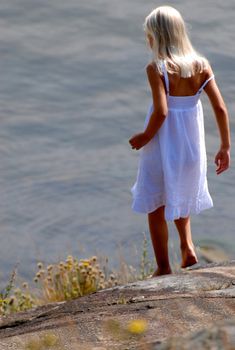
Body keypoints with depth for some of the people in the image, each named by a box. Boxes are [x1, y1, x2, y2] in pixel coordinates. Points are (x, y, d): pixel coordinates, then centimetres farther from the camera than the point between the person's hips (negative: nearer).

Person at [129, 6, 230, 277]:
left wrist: (144, 137, -9)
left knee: (156, 206, 14)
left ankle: (164, 268, 21)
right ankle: (187, 244, 18)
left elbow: (161, 112, -26)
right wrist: (225, 147, 1)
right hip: (191, 145, 5)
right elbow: (221, 108, -7)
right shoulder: (201, 65, -5)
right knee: (180, 195, 32)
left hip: (162, 146, -5)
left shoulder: (156, 68, -18)